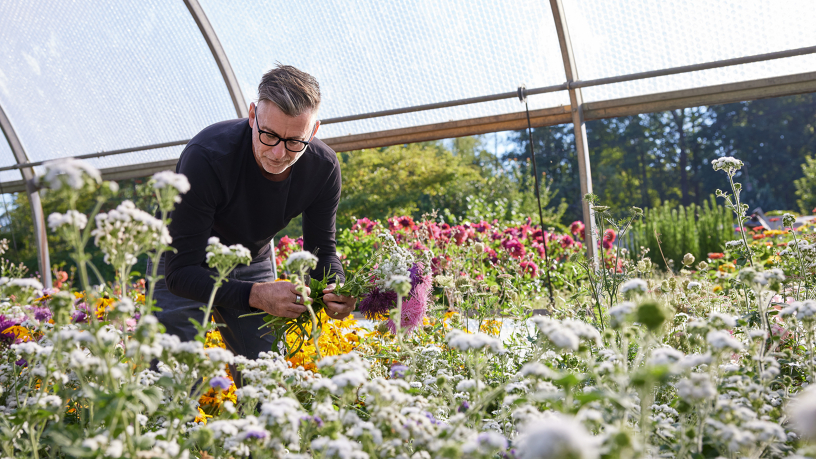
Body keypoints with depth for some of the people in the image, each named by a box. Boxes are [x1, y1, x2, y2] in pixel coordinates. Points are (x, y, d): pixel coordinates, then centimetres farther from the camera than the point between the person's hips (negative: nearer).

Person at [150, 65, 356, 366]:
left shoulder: (324, 167, -23)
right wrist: (257, 295, -49)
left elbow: (321, 249, -10)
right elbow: (180, 272, -36)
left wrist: (336, 290, -33)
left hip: (251, 263, 4)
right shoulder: (205, 157, -36)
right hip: (184, 261, -3)